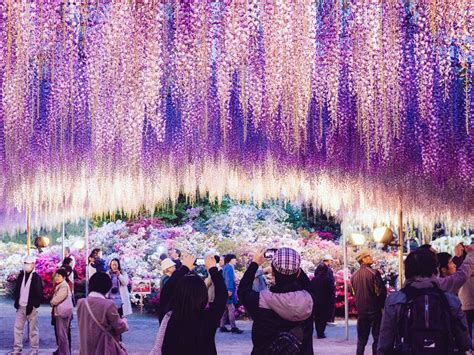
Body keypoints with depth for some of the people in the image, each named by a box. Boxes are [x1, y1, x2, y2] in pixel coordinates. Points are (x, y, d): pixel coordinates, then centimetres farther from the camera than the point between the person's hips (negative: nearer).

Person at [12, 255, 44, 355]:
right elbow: (16, 290, 13)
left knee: (33, 329, 2)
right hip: (20, 306, 6)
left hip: (31, 308, -5)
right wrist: (16, 301, 1)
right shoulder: (21, 275, 7)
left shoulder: (36, 278, -9)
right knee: (18, 328, 8)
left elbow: (39, 294, -11)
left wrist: (33, 305, -15)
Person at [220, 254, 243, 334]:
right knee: (231, 308, -11)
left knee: (225, 309, 10)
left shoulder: (226, 267, 19)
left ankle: (222, 327, 11)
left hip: (225, 291, 10)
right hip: (229, 291, -10)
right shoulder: (229, 267, -11)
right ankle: (233, 327, -13)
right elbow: (229, 279, -21)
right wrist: (230, 290, -26)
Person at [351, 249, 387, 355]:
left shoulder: (354, 275, 4)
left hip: (361, 310, 5)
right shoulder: (373, 273, -13)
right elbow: (381, 291, -14)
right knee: (377, 337, 3)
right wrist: (382, 305, 1)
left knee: (362, 338, 13)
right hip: (374, 310, -5)